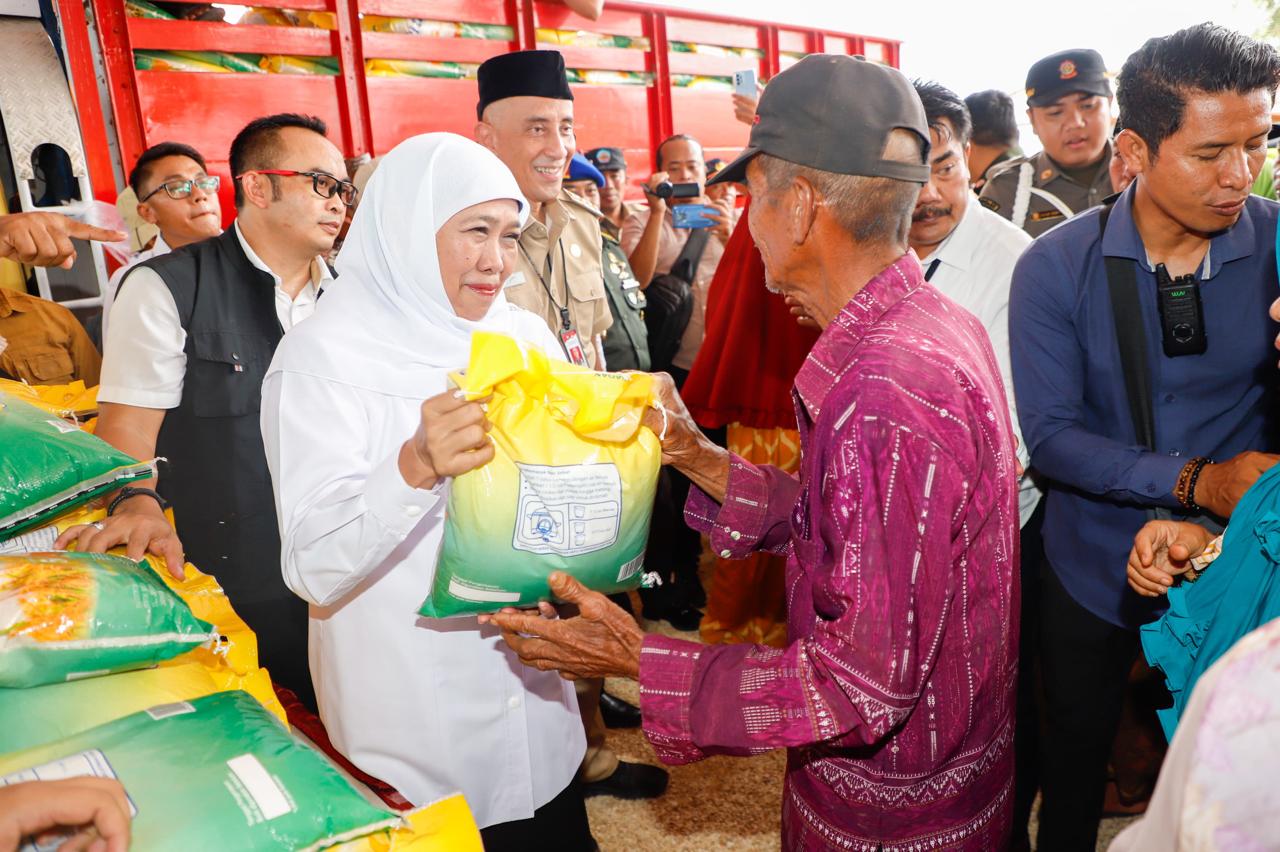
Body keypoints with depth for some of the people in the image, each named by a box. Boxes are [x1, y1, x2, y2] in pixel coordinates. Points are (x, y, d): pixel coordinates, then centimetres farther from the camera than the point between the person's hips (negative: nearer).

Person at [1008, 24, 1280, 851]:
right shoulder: (1057, 267, -14)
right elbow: (1049, 434, -17)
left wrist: (1210, 529, -25)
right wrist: (1196, 481, -26)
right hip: (1092, 571, 0)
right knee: (1075, 754, 21)